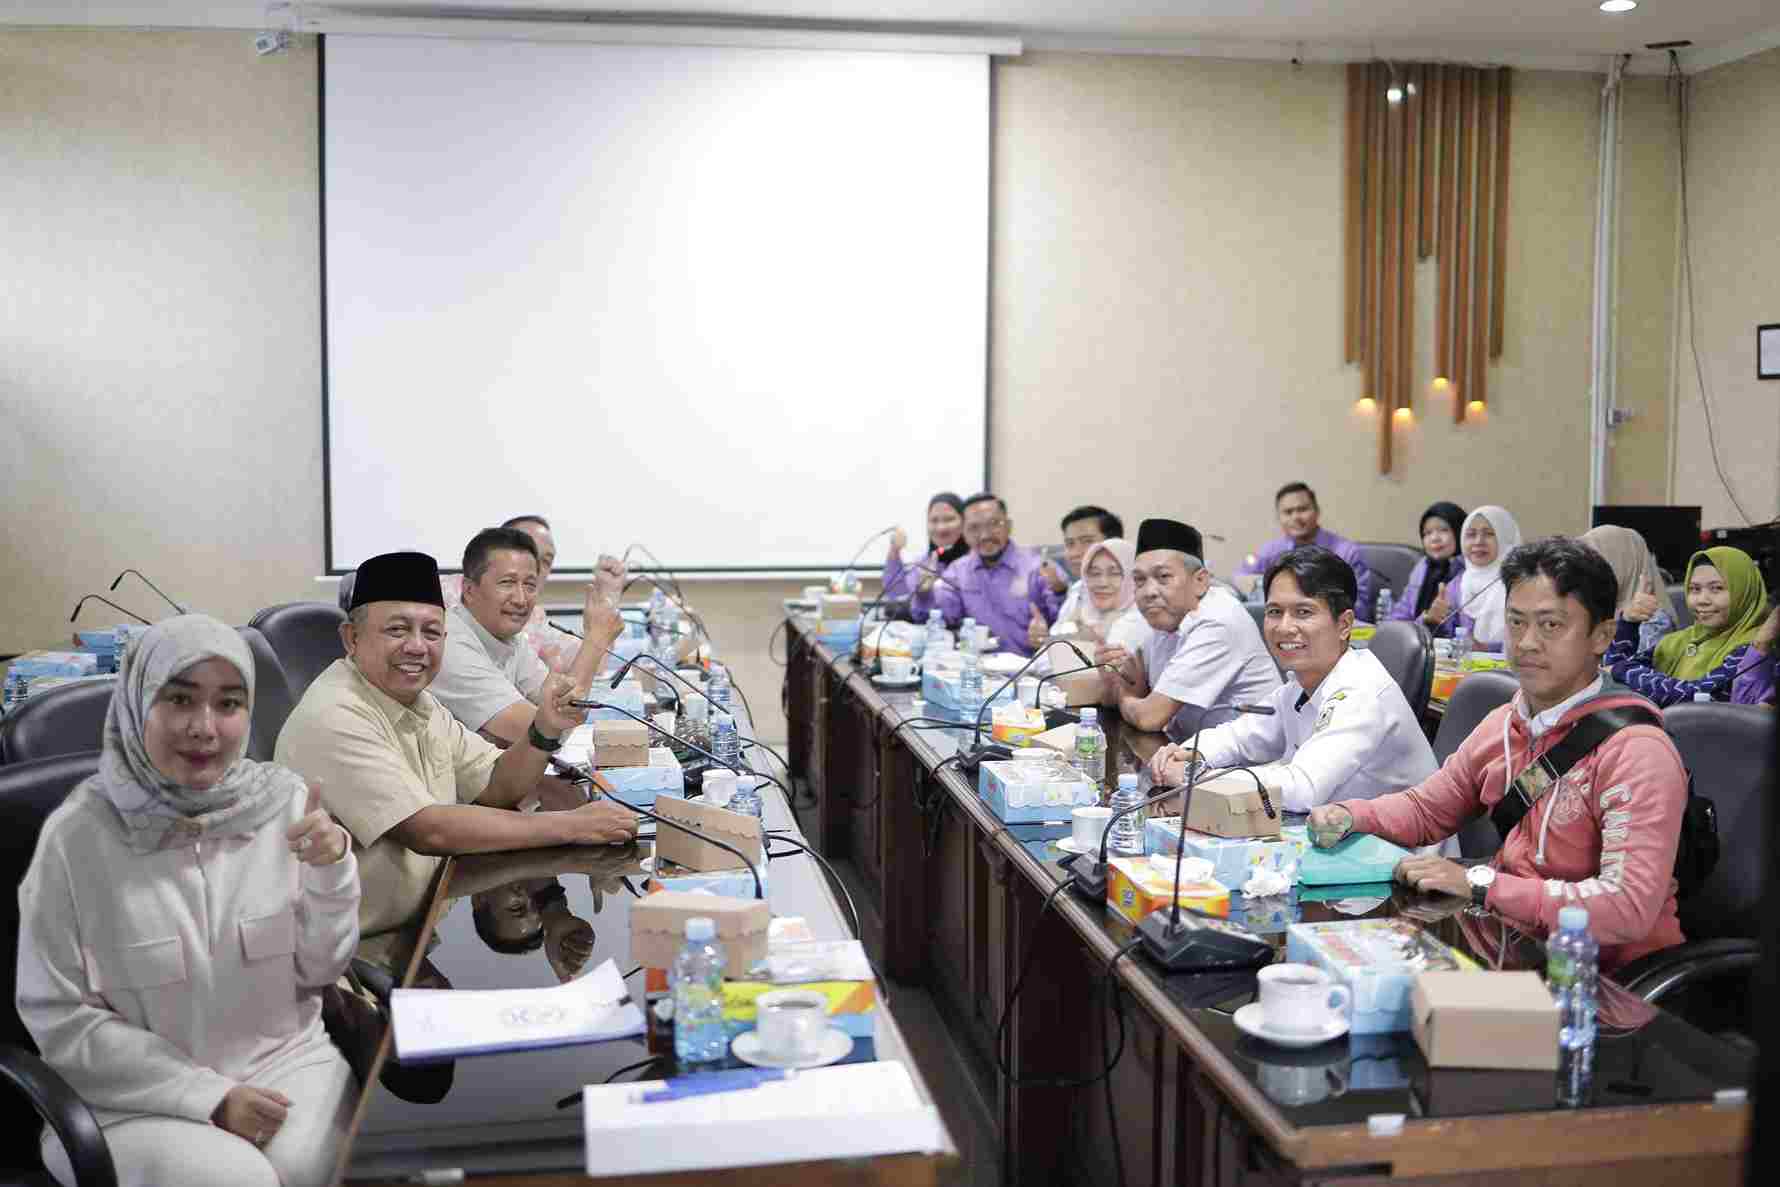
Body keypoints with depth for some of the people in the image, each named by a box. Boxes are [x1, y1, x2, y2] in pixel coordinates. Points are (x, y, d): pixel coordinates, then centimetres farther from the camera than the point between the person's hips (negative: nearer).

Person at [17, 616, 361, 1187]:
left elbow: (319, 971, 2)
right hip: (137, 1098, -2)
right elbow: (59, 1019, -7)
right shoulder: (77, 835, -12)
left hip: (286, 1062, 2)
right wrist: (207, 1096, -14)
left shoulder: (284, 801, -4)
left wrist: (330, 873, -17)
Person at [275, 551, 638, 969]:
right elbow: (427, 831, -25)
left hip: (420, 925, 9)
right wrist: (569, 825, -23)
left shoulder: (419, 701, 9)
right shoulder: (335, 719, -20)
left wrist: (544, 731, -11)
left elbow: (497, 788, 10)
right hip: (367, 952, -8)